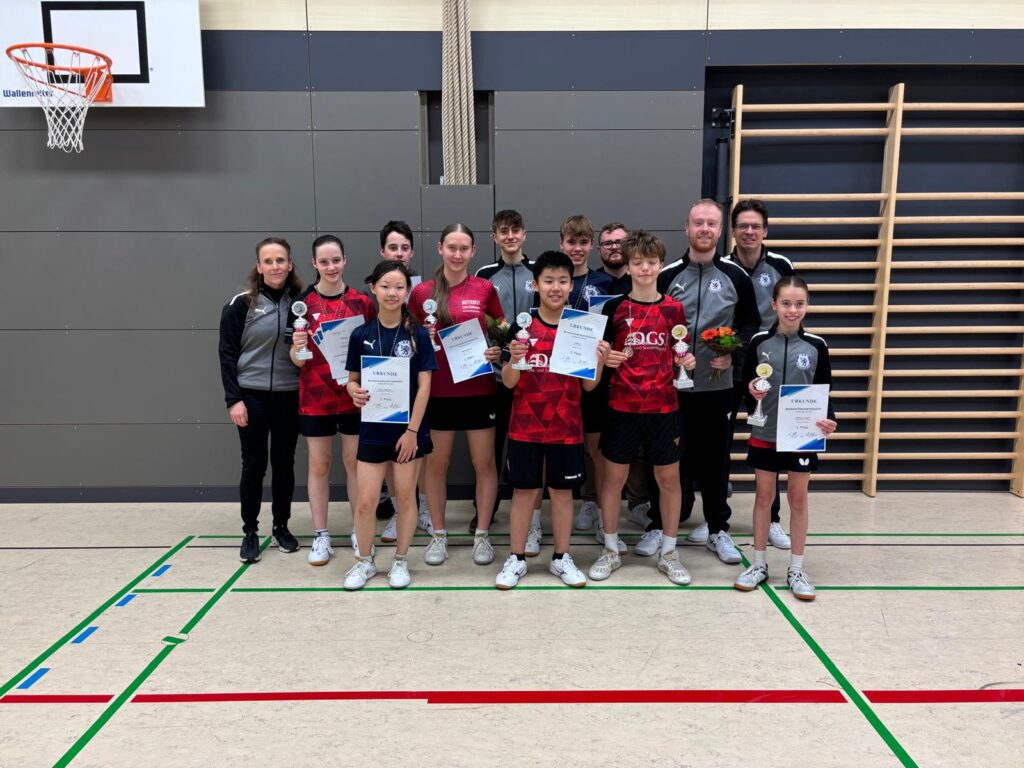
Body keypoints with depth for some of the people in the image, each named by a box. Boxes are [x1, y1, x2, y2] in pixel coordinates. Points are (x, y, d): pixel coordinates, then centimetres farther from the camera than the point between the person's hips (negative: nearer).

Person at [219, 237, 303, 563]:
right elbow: (228, 353, -5)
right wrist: (233, 399, -11)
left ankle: (281, 526, 25)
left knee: (284, 462, 10)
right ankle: (250, 532, 15)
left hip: (290, 396, 3)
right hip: (252, 395, -2)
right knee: (254, 463, 2)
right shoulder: (241, 303, -4)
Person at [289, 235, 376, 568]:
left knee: (356, 462, 10)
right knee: (319, 465, 9)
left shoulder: (362, 302, 0)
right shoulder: (303, 303, -4)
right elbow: (298, 360, -2)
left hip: (355, 395, 1)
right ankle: (320, 535, 20)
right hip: (316, 397, -1)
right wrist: (298, 346, -24)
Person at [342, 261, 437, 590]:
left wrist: (412, 430, -11)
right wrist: (355, 392, -16)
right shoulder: (361, 335, 1)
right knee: (365, 501, 3)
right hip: (373, 428, 2)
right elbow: (353, 379, 8)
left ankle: (401, 561, 26)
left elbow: (424, 386, -7)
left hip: (409, 428, -1)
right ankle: (364, 561, 24)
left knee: (405, 497, 9)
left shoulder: (418, 334, -5)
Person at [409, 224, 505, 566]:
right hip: (437, 390, 0)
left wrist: (498, 350, -10)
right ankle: (438, 534, 25)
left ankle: (482, 535, 22)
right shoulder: (422, 291, 0)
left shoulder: (485, 289, 0)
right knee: (436, 463, 9)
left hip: (479, 388, 0)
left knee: (484, 463, 7)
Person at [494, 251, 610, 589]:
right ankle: (516, 559, 20)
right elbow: (508, 382, -5)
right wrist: (514, 359, -24)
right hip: (526, 427, -1)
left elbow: (588, 385, 3)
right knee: (524, 490, 7)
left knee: (562, 490, 11)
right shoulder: (521, 327, -4)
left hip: (567, 427, 1)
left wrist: (600, 360, -15)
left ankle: (562, 558, 25)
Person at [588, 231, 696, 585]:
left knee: (669, 478, 7)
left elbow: (678, 354, 11)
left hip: (663, 407, 1)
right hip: (622, 407, -1)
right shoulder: (614, 308, -1)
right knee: (613, 477, 5)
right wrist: (606, 359, -16)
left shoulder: (673, 308, 2)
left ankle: (669, 553, 22)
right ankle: (610, 550, 21)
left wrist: (688, 362, -9)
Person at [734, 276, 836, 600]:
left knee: (798, 499, 8)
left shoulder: (816, 346, -3)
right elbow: (745, 383, 4)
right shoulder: (759, 342, -3)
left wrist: (828, 418, -16)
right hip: (765, 434, 0)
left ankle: (796, 570, 21)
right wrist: (751, 391, -18)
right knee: (763, 496, 9)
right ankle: (759, 564, 23)